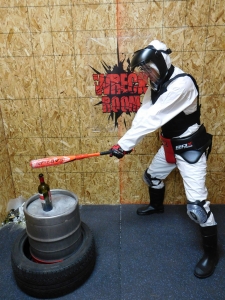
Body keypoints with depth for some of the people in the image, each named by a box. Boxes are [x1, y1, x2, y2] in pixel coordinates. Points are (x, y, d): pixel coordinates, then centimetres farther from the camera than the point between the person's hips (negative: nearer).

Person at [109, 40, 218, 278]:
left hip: (190, 146, -9)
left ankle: (211, 252, 13)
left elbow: (153, 118, -32)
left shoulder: (182, 83, -28)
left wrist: (124, 143, -30)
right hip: (170, 144, 9)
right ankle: (157, 206, 55)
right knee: (152, 176, 24)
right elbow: (143, 114, -6)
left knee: (196, 203, -10)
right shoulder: (157, 83, 2)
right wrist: (127, 142, -19)